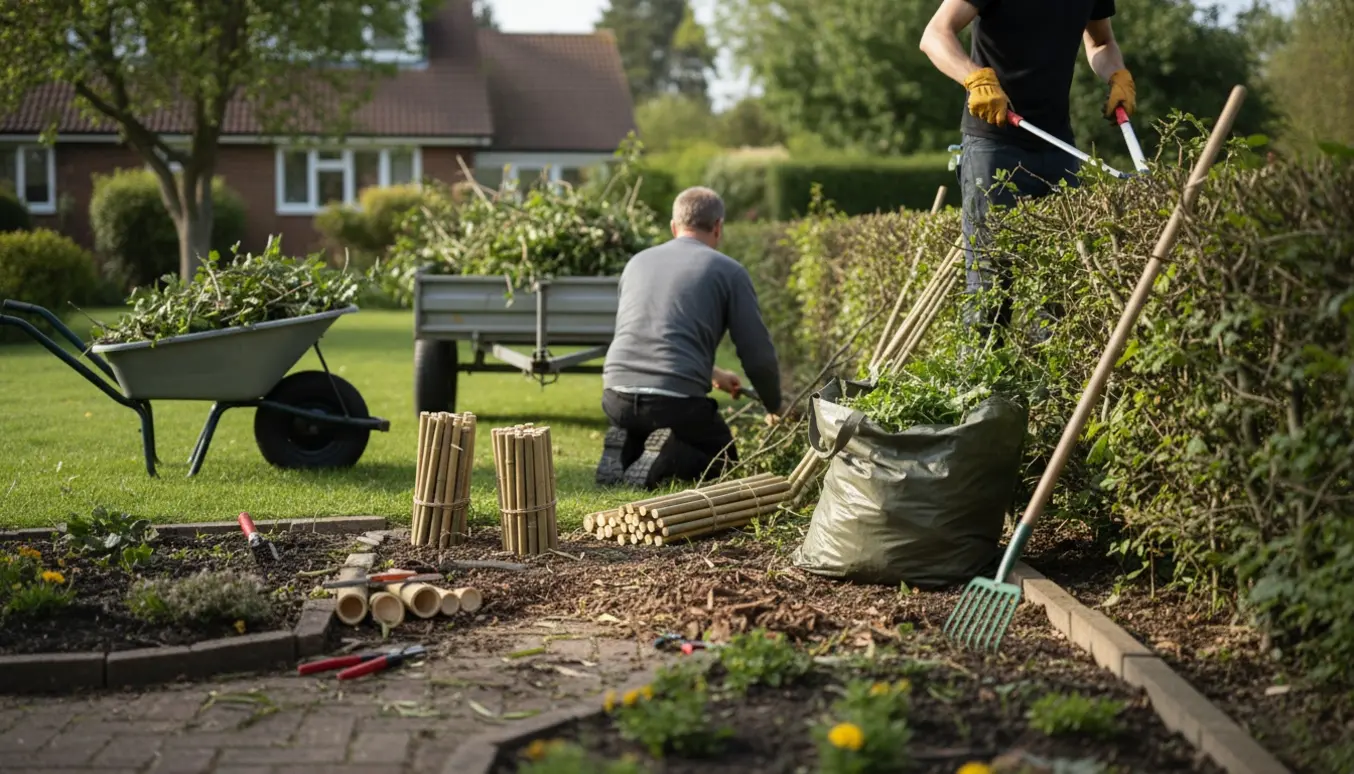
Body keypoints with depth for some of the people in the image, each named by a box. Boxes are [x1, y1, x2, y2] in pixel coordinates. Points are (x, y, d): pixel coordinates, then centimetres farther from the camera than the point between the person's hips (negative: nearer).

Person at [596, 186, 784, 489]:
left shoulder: (638, 262, 19)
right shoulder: (729, 271, 4)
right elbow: (759, 357, 2)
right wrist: (773, 407, 23)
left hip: (617, 397, 4)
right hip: (677, 401, -4)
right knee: (722, 460, 23)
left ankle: (625, 451, 3)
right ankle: (666, 459, -9)